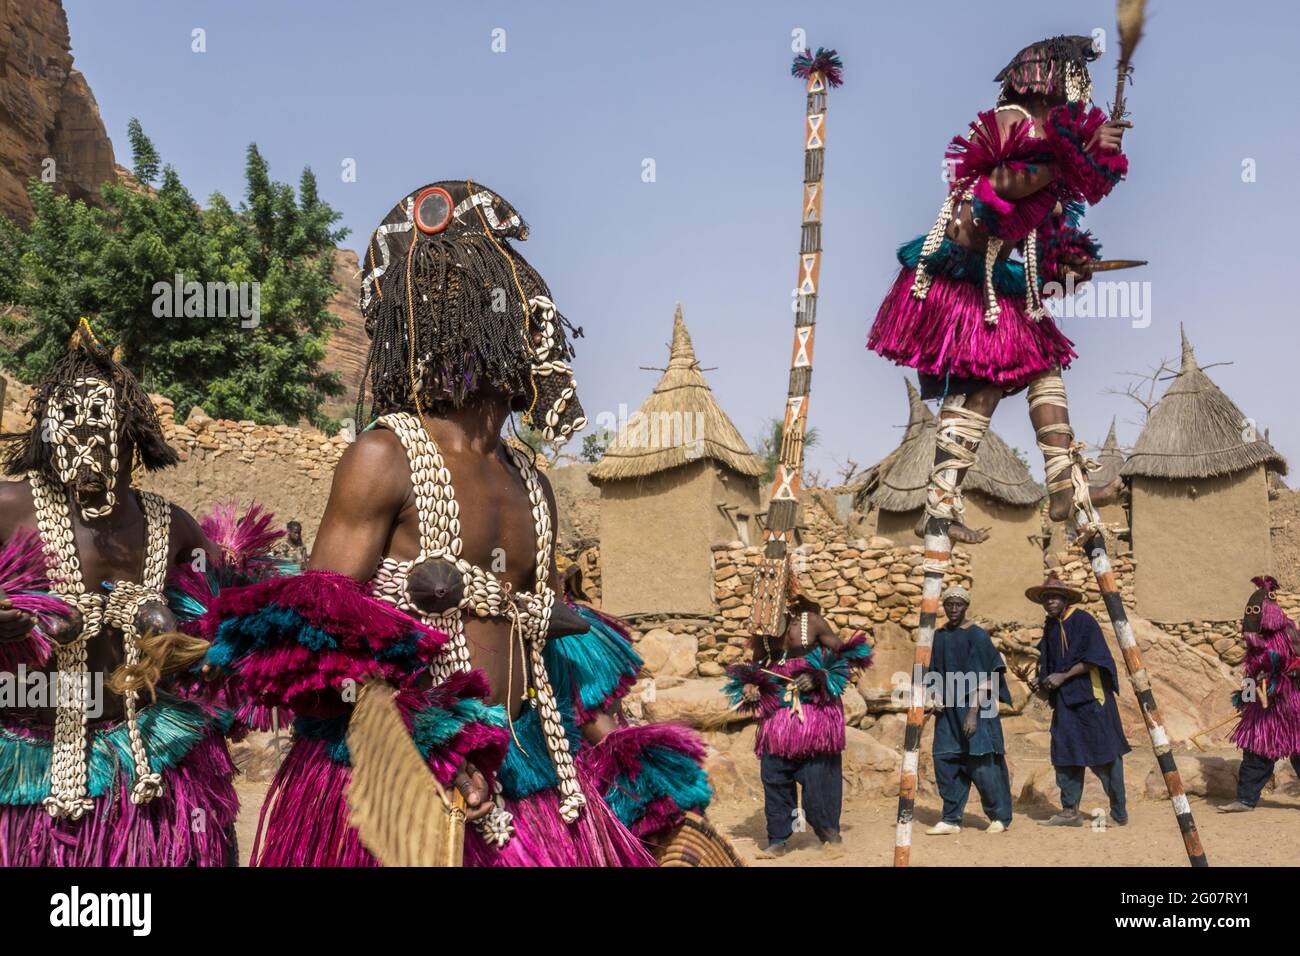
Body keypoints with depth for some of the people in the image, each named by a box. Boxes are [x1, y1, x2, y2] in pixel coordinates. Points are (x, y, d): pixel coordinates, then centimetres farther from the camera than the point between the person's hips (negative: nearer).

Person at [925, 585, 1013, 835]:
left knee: (981, 764, -6)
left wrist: (973, 712, -18)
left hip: (976, 707, -5)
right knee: (945, 762, 2)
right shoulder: (938, 637, 9)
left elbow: (983, 679, -11)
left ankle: (1000, 816, 9)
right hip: (948, 711, 6)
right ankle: (951, 819, 9)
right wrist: (937, 697, 1)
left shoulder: (977, 636, -7)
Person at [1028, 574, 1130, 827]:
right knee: (1065, 753, 4)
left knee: (1103, 751, -4)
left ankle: (1119, 812, 5)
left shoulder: (1083, 621, -7)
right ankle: (1069, 811, 9)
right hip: (1063, 699, 7)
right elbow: (1046, 662, 23)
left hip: (1090, 695, -7)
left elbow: (1093, 657, -13)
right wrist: (1045, 681, 4)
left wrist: (1063, 676, -15)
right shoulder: (1050, 627, 13)